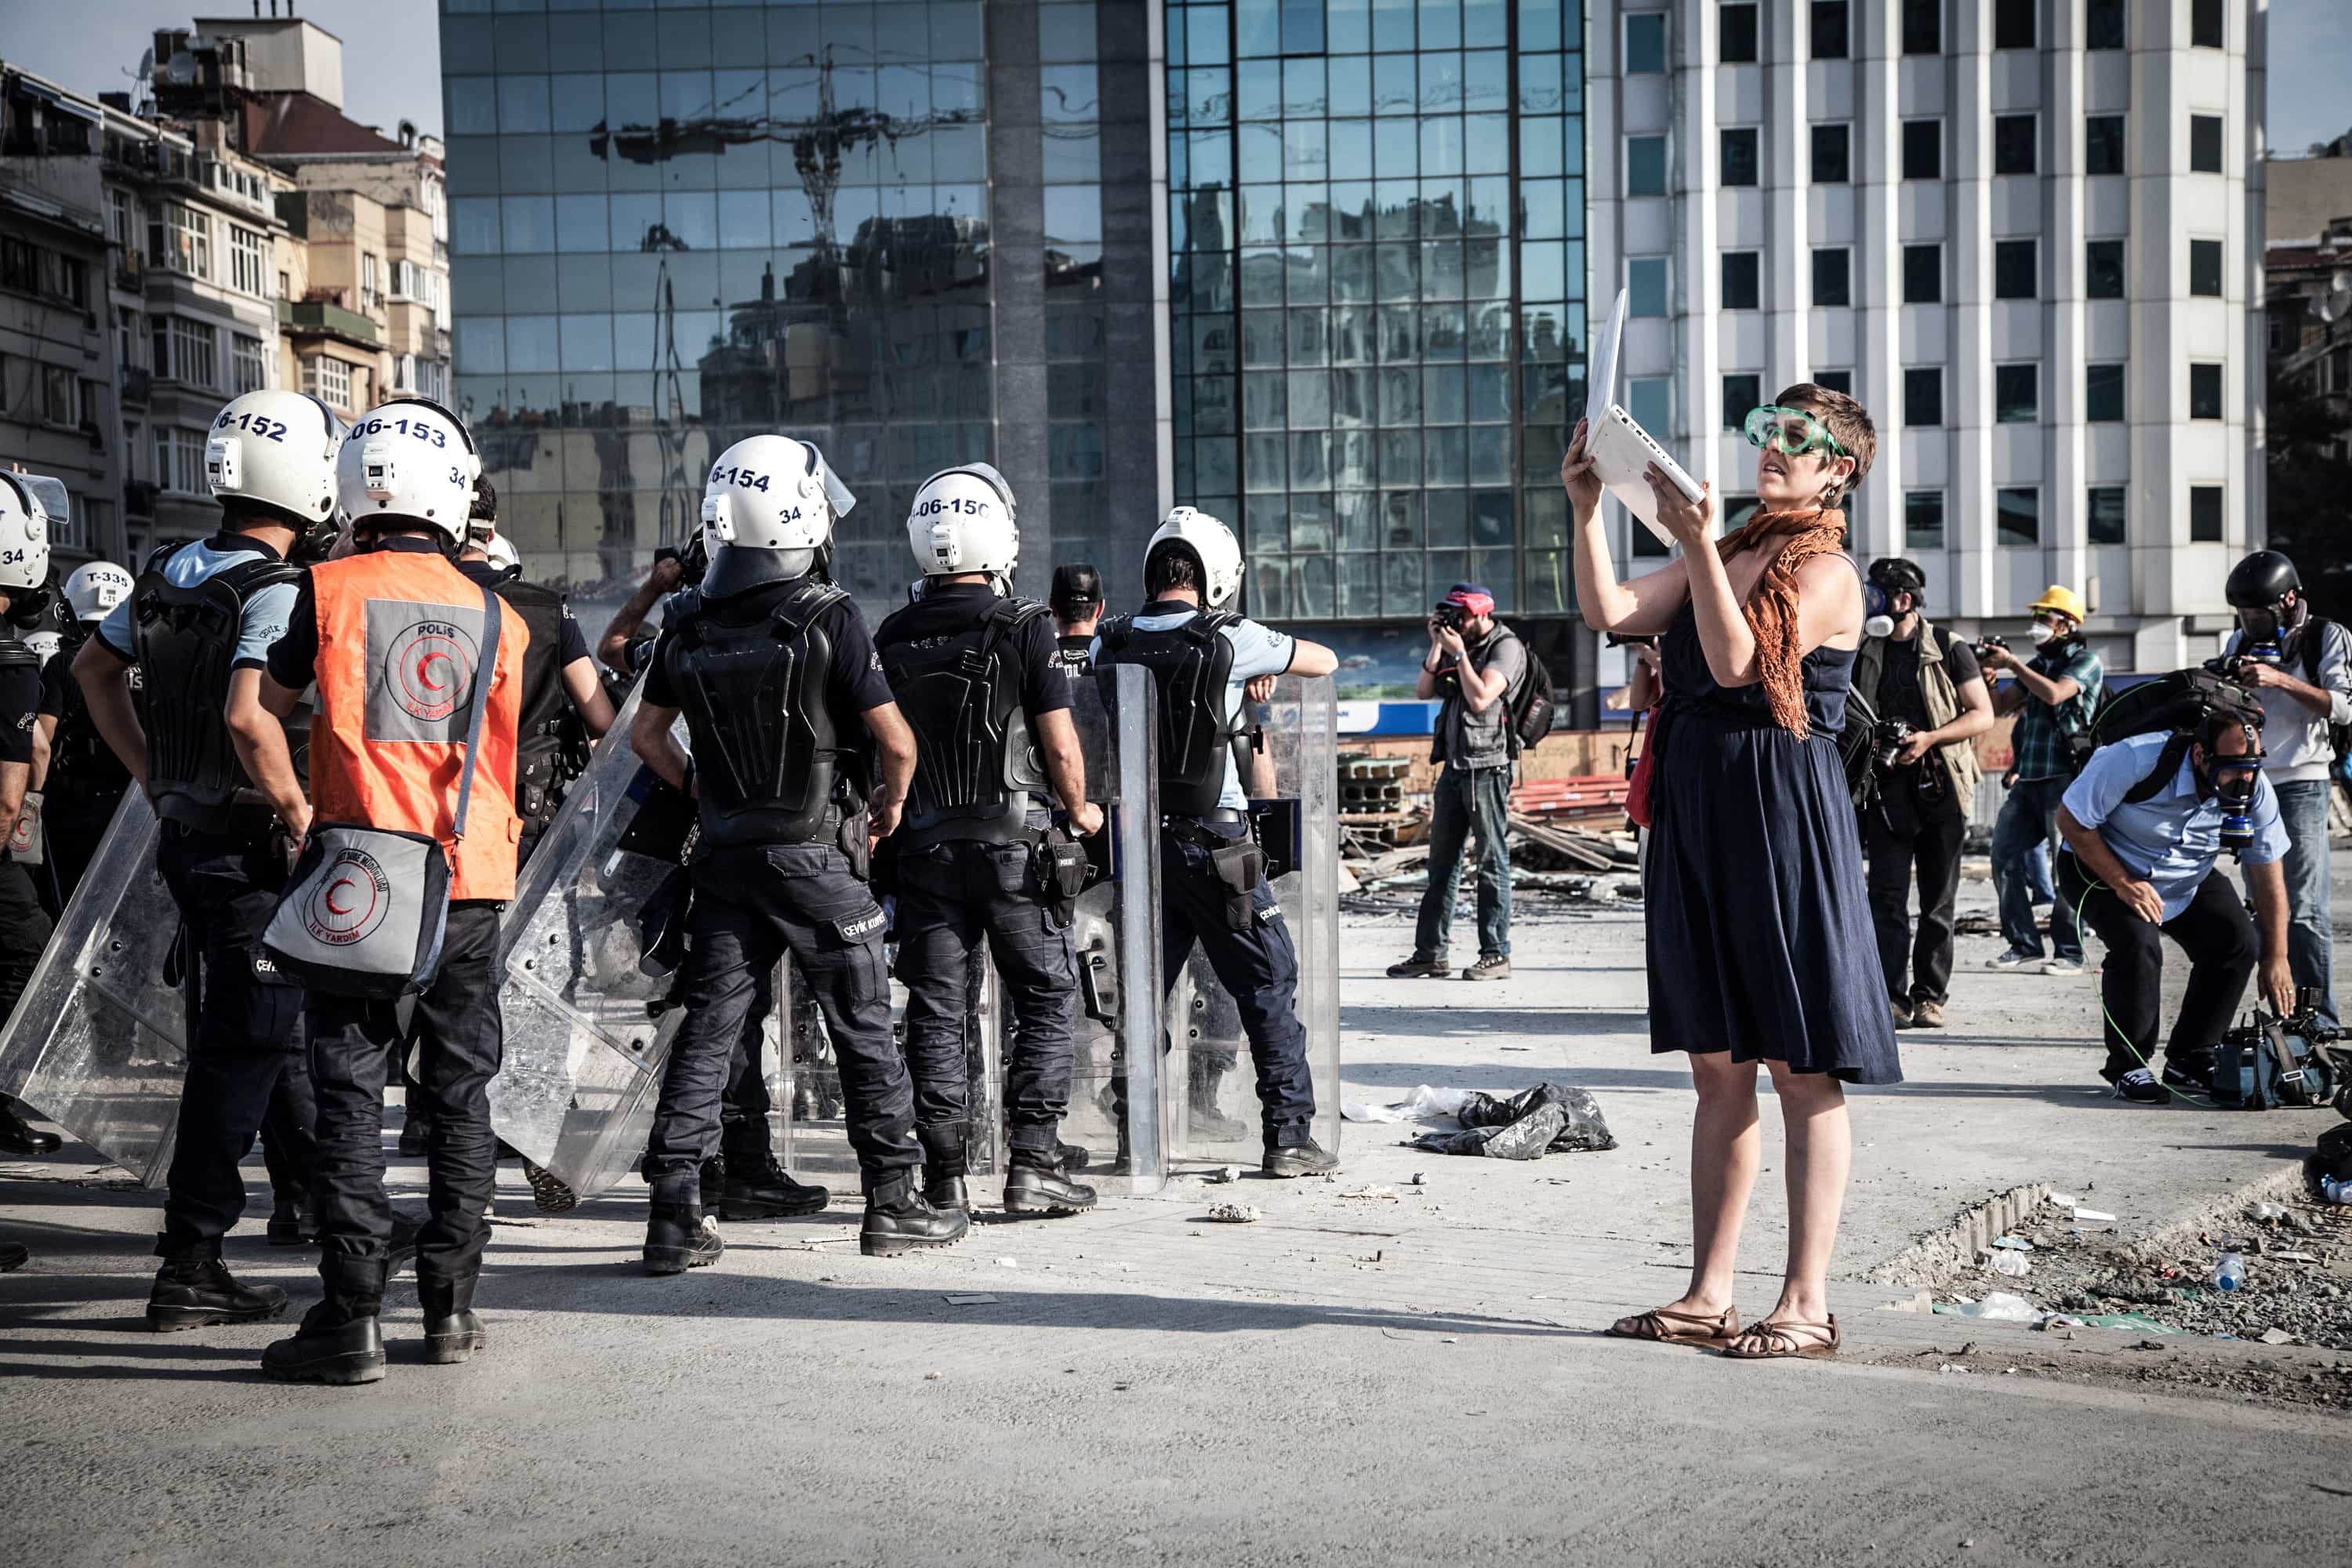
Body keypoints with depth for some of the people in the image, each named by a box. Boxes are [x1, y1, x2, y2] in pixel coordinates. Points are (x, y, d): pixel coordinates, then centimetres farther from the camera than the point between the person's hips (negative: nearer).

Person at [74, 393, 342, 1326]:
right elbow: (248, 713, -34)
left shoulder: (169, 574, 7)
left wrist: (152, 774, 20)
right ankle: (189, 1267, -1)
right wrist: (300, 811, -20)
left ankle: (306, 1192, 39)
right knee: (240, 1048, -3)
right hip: (253, 850, -9)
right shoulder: (277, 594, -20)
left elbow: (93, 667, 19)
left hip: (184, 832, 9)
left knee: (274, 1021, 23)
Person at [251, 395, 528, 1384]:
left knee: (351, 1093, 1)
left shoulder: (329, 589, -3)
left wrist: (296, 811, 2)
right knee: (461, 1095, 11)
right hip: (474, 879, 3)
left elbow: (252, 715, -7)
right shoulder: (496, 617, 6)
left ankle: (352, 1316, -1)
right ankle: (450, 1306, 15)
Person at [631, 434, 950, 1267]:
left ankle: (674, 1211, 5)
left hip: (725, 855, 5)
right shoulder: (829, 619, -13)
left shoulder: (689, 623, 3)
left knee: (707, 1027, 7)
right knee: (863, 1031, 7)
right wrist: (889, 804, 4)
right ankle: (893, 1203, 14)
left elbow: (646, 733, 11)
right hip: (817, 857, -4)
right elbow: (896, 740, -14)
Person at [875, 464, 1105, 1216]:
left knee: (936, 1010, 8)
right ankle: (1032, 1166, 3)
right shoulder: (1023, 627, -10)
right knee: (1046, 1000, 7)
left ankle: (944, 1174, 10)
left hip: (924, 844, 4)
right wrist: (1080, 809, 9)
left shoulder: (893, 638, 3)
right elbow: (1059, 742, -8)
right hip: (1015, 841, -4)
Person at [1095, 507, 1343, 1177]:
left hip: (1137, 839, 4)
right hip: (1212, 844, -4)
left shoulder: (1111, 644, 2)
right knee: (1267, 987, 4)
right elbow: (1325, 661, 4)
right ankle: (1289, 1135, 4)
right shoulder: (1228, 641, -9)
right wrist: (1260, 670, 22)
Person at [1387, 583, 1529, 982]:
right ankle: (1430, 953, 13)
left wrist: (1459, 652, -12)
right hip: (1454, 766, 8)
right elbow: (1424, 691, 10)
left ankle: (1496, 954, 0)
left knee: (1492, 862, -3)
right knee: (1441, 862, 9)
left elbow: (1481, 698, -18)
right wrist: (1437, 645, 3)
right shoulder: (1459, 645, 16)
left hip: (1488, 767, -8)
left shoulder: (1506, 647, -6)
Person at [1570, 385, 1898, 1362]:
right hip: (1697, 817, 7)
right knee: (1719, 1068, 10)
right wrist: (1586, 510, -3)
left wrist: (1699, 546, -24)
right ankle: (1709, 1294, 15)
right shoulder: (1730, 553, 16)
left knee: (1802, 1070, -2)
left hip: (1781, 819, -7)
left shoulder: (1826, 571, -5)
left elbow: (1737, 665, -18)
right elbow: (1609, 613, 6)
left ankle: (1807, 1302, 2)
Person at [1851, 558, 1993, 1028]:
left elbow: (1983, 715, -1)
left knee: (1939, 900, 3)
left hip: (1941, 785, -2)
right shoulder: (1864, 656, 12)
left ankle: (1929, 998, 9)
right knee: (1887, 896, -7)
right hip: (1887, 789, 2)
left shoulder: (1950, 651, 2)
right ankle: (1891, 998, -11)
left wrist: (1929, 738, -14)